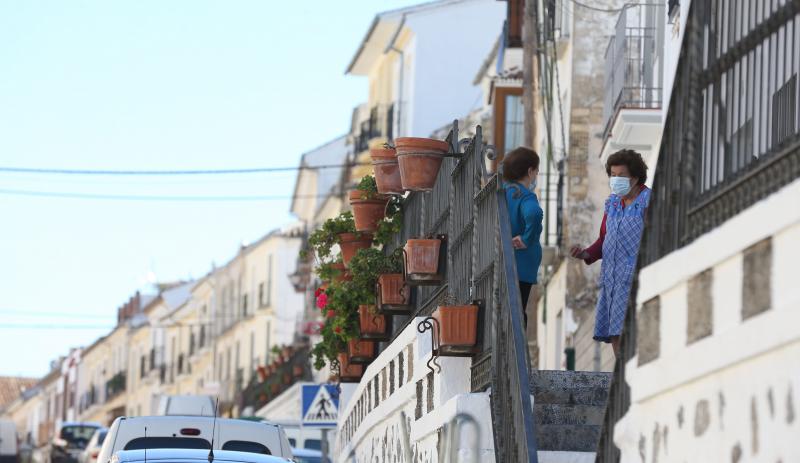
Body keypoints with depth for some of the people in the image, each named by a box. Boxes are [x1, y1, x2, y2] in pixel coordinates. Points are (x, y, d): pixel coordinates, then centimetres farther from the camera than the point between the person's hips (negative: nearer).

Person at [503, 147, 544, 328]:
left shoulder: (500, 192, 5)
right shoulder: (526, 197, -19)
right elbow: (533, 214, -42)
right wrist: (527, 240, -26)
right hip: (522, 266, -7)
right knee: (518, 312, 0)